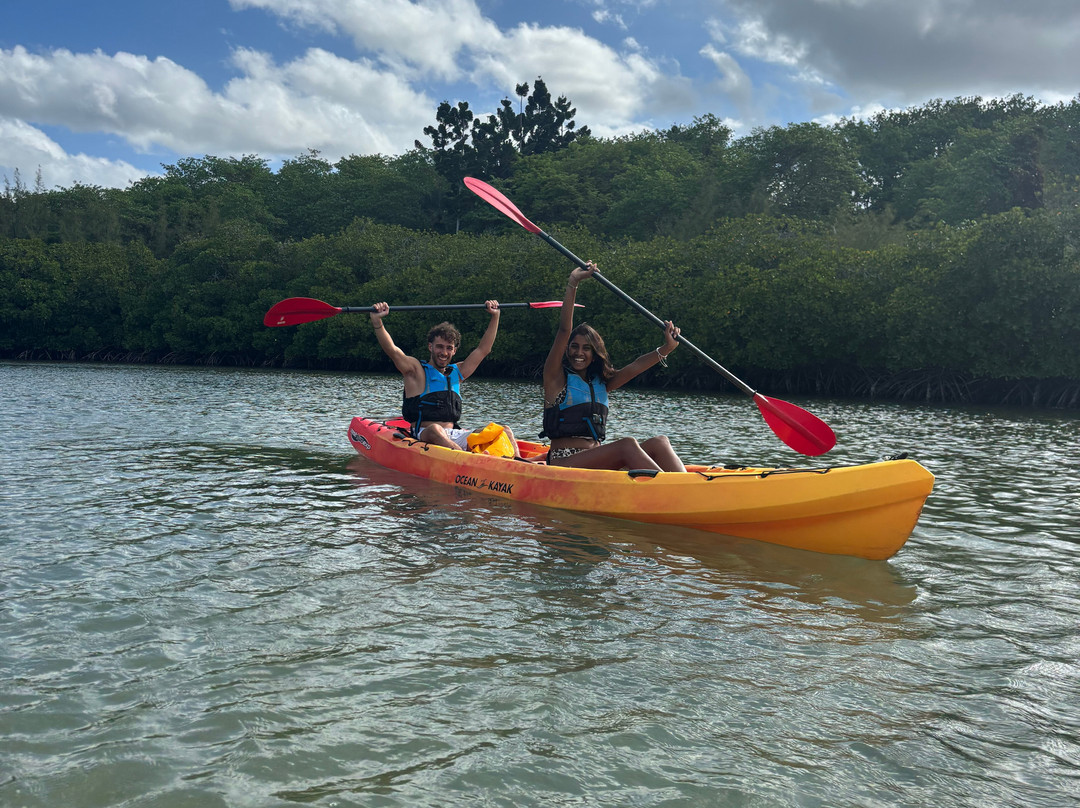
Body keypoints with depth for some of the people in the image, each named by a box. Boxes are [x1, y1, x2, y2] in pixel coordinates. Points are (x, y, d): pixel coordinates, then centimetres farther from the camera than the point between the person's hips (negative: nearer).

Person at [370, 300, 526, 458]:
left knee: (504, 431, -8)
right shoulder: (416, 370, 3)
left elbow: (483, 349, 22)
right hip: (423, 436, -6)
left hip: (454, 438, 6)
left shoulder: (457, 373, 19)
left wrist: (495, 316, 19)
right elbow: (391, 350, -12)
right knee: (435, 430, -41)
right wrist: (377, 321, -26)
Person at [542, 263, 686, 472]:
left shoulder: (601, 382, 20)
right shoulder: (556, 377, 3)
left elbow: (635, 367, 7)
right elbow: (564, 330, -8)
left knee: (659, 442, -14)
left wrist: (666, 348, -9)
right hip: (564, 464, -7)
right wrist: (572, 284, -15)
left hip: (596, 462, 7)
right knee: (627, 444, -30)